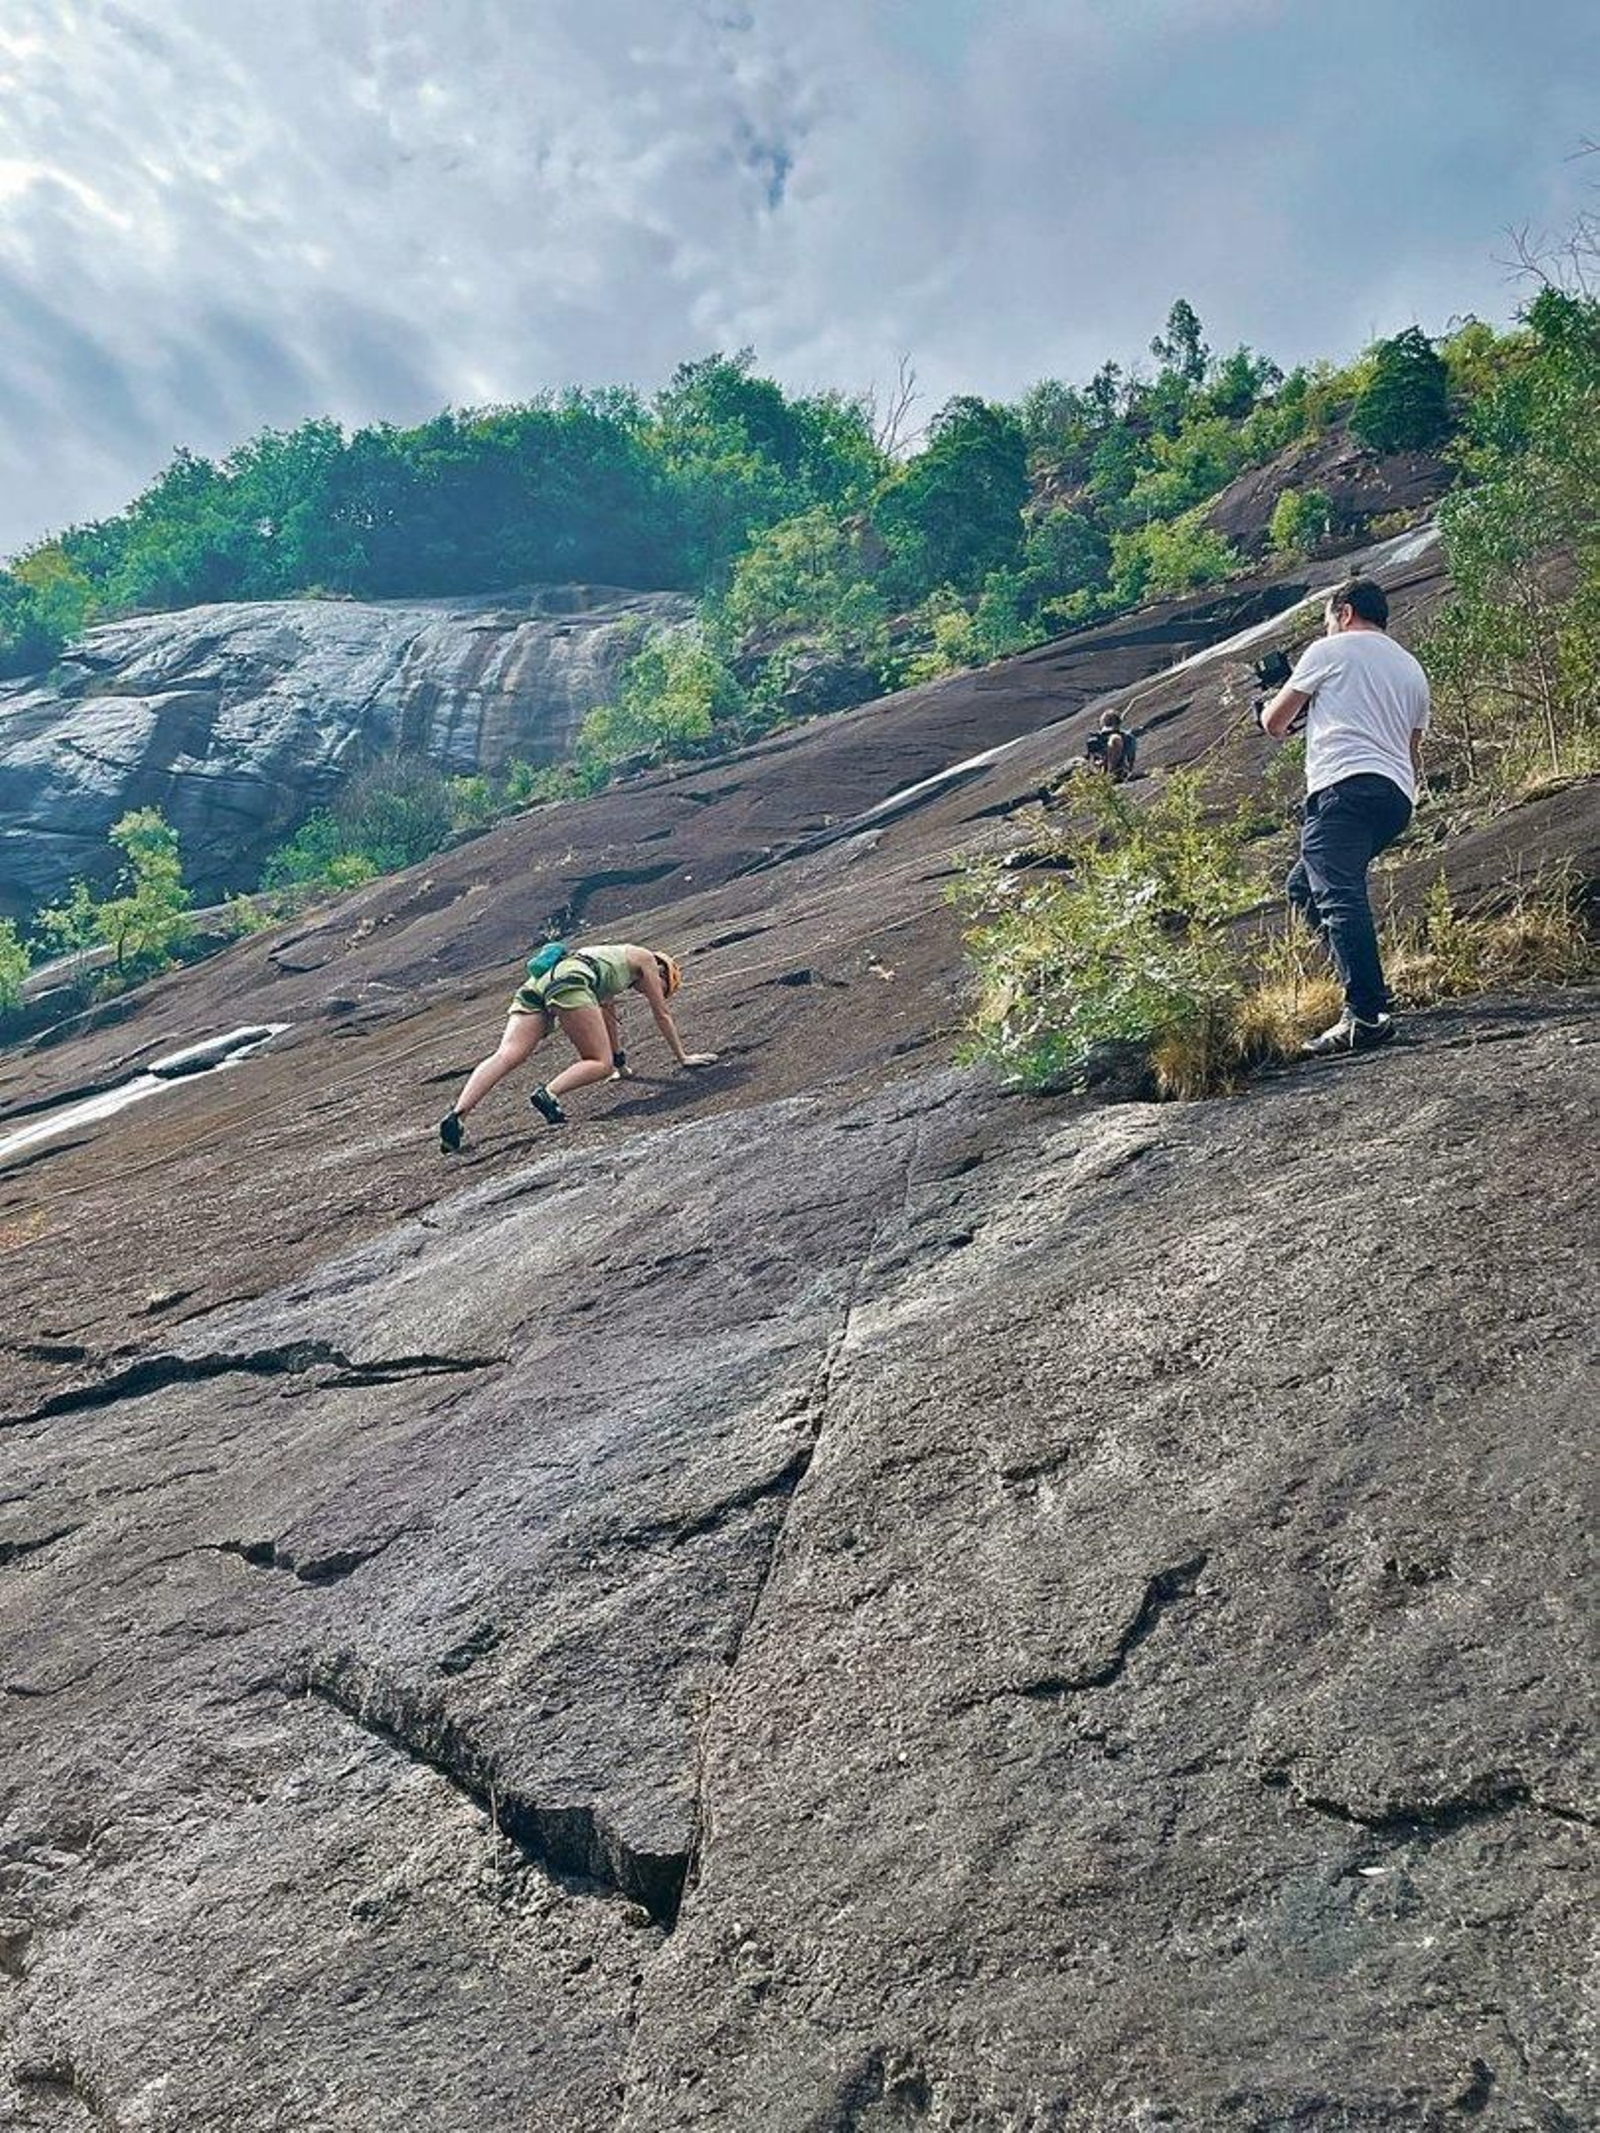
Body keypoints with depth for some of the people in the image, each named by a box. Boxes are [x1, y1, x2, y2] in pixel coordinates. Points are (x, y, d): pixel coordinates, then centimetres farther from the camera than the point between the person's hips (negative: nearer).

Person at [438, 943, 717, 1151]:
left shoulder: (613, 958, 43)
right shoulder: (646, 960, 24)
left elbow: (608, 1017, 53)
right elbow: (663, 1014, 27)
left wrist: (620, 1063, 63)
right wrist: (682, 1057, 39)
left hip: (535, 984, 7)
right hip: (568, 982, -7)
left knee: (506, 1055, -13)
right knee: (601, 1064, -2)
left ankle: (457, 1114, -32)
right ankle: (548, 1094, -27)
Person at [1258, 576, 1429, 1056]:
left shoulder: (1330, 651, 9)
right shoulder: (1412, 669, 29)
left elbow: (1273, 723, 15)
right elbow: (1414, 751, 31)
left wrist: (1269, 711, 37)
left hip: (1344, 786, -8)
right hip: (1397, 796, 8)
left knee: (1340, 897, -18)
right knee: (1303, 885, 16)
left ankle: (1367, 1014, -30)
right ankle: (1363, 982, 4)